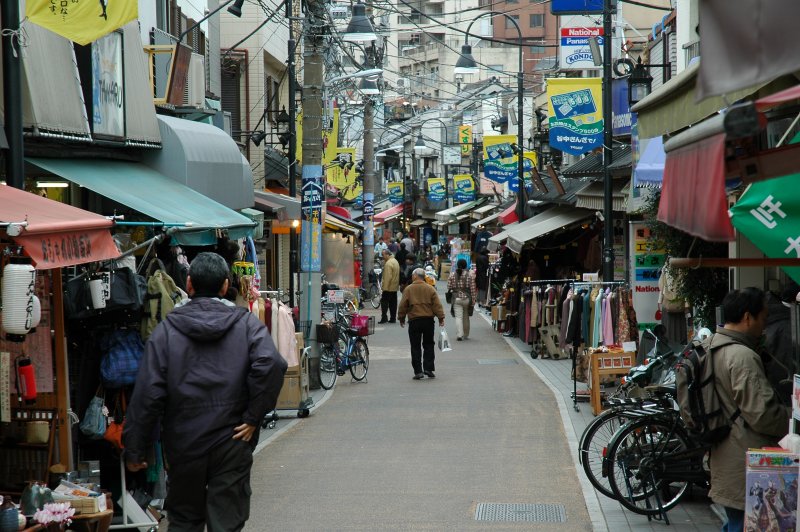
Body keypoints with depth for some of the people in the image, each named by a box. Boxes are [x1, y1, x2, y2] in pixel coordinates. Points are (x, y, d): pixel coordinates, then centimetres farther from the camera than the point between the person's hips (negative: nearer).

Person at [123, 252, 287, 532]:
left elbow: (148, 393, -5)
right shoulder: (247, 323, -2)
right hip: (231, 441, -1)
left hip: (184, 442, 1)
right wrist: (253, 417, -10)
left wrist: (135, 450, 1)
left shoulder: (167, 329, -1)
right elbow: (272, 364, -20)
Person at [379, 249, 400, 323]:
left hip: (389, 287, -9)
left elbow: (388, 277, -23)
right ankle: (393, 318, 13)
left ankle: (384, 318, -7)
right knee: (393, 303, 11)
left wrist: (385, 287, -21)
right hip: (395, 286, 9)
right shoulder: (395, 261, 13)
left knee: (384, 302, -4)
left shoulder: (388, 263, -18)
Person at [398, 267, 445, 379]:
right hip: (428, 320, 2)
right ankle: (429, 369, 5)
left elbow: (403, 306, -1)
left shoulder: (408, 289, -3)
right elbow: (437, 305, -2)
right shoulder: (430, 289, 1)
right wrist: (441, 318, 4)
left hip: (414, 321, -2)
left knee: (415, 347, 4)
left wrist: (402, 318, 11)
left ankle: (418, 371, 0)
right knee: (428, 345, 12)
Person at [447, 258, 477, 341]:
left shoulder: (452, 274, -3)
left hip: (456, 299, -1)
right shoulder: (470, 274, -6)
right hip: (467, 299, 1)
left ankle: (460, 334, -16)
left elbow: (449, 287, -1)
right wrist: (473, 300, 0)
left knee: (458, 316, -1)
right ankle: (466, 335, 24)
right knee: (466, 317, 14)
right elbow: (473, 288, -6)